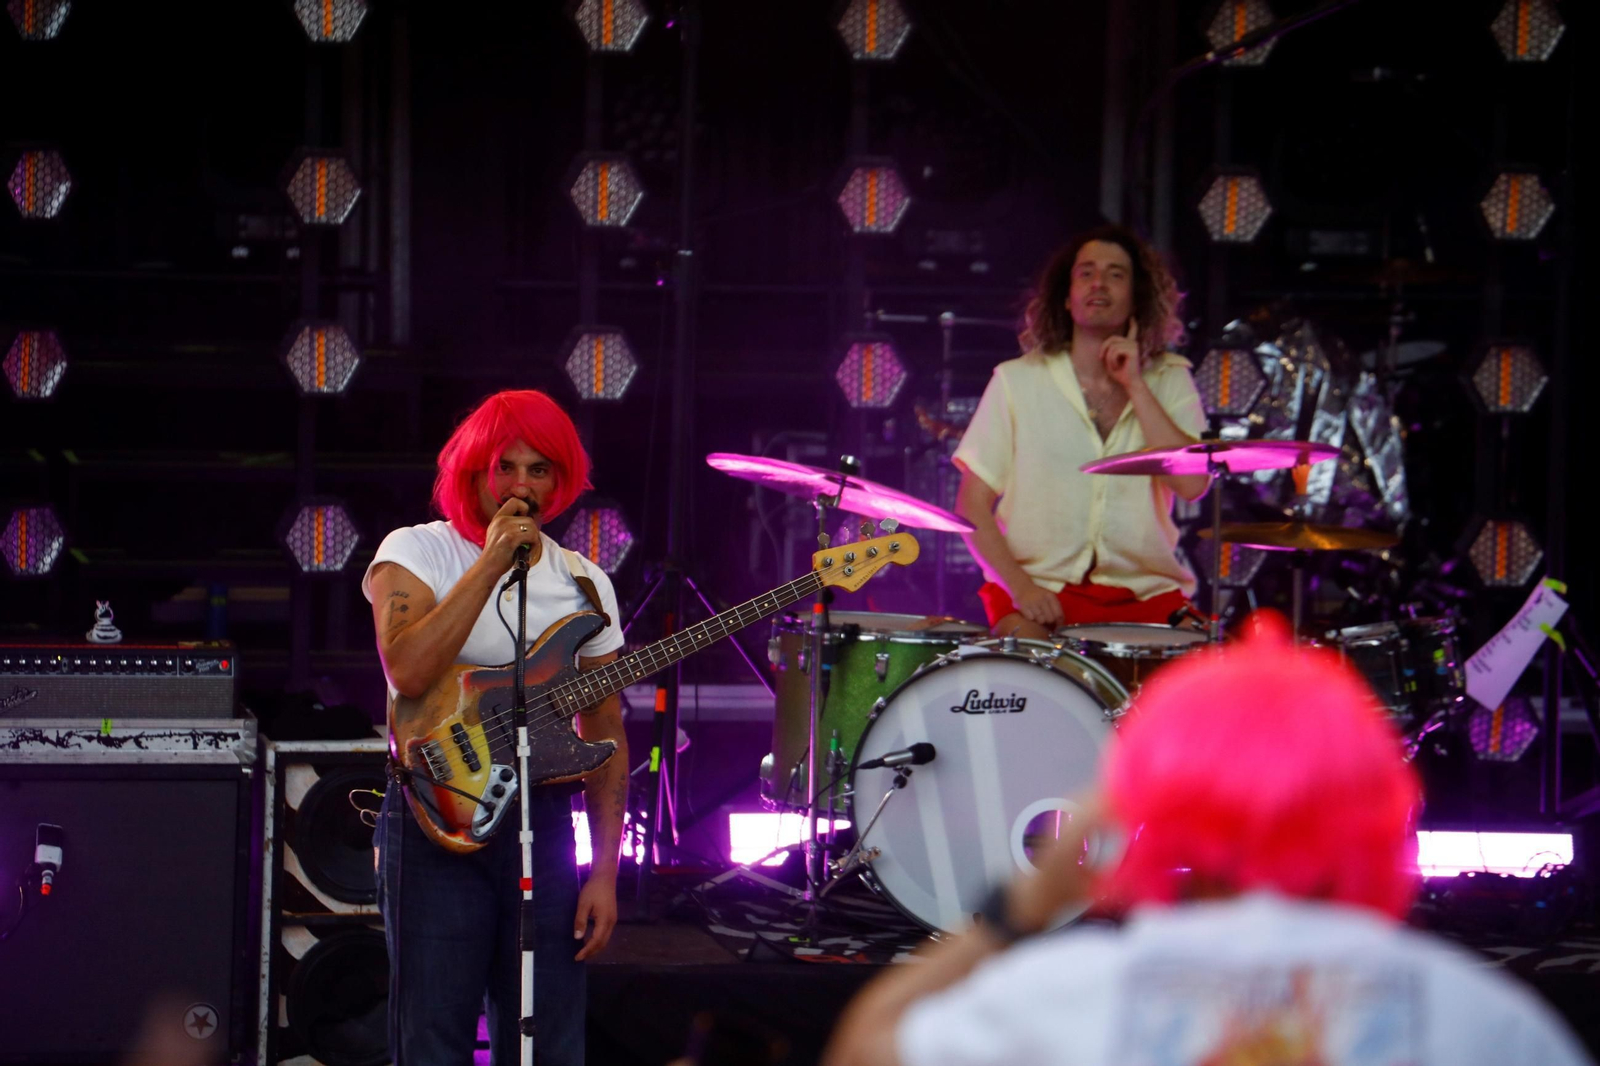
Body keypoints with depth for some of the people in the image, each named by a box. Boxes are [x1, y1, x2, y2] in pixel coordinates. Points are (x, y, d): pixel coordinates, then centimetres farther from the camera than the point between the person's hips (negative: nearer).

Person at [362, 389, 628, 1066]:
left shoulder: (585, 584, 10)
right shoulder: (418, 552, -1)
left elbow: (605, 732, 11)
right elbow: (407, 673, -20)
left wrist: (605, 872, 2)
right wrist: (493, 562, -18)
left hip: (545, 828, 4)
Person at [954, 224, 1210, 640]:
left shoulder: (1169, 380, 9)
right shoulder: (1018, 380, 5)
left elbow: (1193, 485, -8)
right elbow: (972, 505, 4)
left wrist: (1135, 386, -7)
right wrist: (1021, 586, -12)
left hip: (1145, 592, 1)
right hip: (1040, 586, -1)